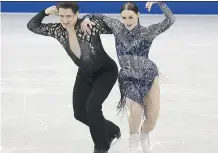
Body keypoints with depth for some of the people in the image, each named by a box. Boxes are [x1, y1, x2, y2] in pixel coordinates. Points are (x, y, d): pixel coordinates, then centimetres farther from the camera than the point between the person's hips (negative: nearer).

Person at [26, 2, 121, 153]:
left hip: (106, 72, -6)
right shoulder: (57, 30, -16)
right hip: (85, 74, 6)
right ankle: (111, 130, 34)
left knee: (92, 105, -23)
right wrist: (45, 12, -21)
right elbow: (32, 26, -8)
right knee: (80, 113, 7)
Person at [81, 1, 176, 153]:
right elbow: (101, 17, 8)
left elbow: (171, 20, -22)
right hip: (128, 78, 0)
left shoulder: (147, 32, -13)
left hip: (149, 75, 0)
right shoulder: (117, 27, -8)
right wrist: (87, 18, -10)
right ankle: (134, 137, 11)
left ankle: (144, 136, 38)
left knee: (152, 118, 1)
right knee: (136, 112, -24)